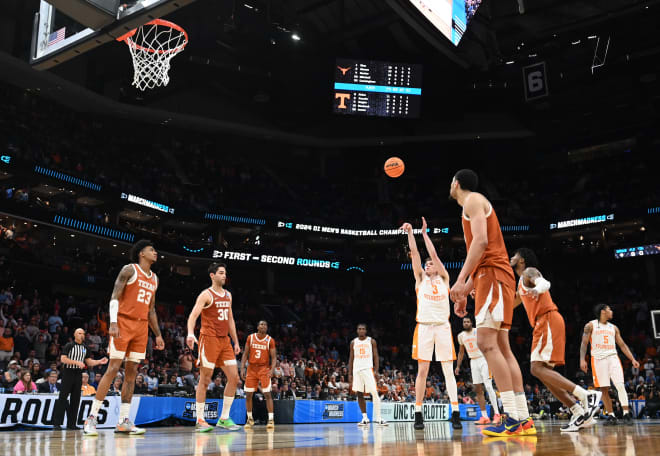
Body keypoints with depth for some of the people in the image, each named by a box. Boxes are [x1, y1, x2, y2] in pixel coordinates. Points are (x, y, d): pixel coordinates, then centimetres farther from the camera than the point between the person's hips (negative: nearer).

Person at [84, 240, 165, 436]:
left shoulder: (154, 279, 18)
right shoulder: (129, 270, -3)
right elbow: (114, 297, -9)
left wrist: (158, 335, 16)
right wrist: (113, 323, -22)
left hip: (142, 327, 7)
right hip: (124, 323, -6)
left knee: (132, 372, 5)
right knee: (113, 369, -10)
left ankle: (123, 421, 8)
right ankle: (91, 418, -4)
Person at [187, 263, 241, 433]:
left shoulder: (228, 295, 16)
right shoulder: (206, 295, -6)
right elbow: (193, 315, -18)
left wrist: (236, 341, 18)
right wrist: (190, 333, -36)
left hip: (224, 340, 7)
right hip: (209, 339, -7)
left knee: (234, 378, 2)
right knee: (205, 379, -4)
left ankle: (224, 418, 11)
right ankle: (200, 421, 5)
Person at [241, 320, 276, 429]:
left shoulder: (270, 340, -4)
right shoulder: (250, 338, 1)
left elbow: (274, 357, -5)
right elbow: (245, 354, 4)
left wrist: (272, 369, -21)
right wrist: (242, 368, -6)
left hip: (264, 368, -2)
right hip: (251, 368, 2)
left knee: (267, 394, -12)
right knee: (248, 394, 3)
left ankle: (271, 419, -10)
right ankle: (250, 419, 18)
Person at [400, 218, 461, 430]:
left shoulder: (444, 278, 12)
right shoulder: (420, 279, 14)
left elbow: (434, 254, 5)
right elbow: (415, 252, 6)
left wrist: (424, 232, 7)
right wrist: (410, 232, 1)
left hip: (443, 326, 0)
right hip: (424, 327, 0)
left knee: (448, 370, -2)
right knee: (422, 370, -1)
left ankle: (455, 413, -4)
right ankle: (418, 413, 4)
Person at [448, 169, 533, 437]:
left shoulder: (473, 200, -1)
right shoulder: (474, 205, 28)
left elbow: (481, 241, -17)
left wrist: (460, 280, -22)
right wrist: (464, 293, 26)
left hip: (492, 274, -10)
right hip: (489, 276, 10)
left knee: (487, 343, -18)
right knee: (501, 347, 5)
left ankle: (512, 419, -21)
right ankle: (523, 420, 3)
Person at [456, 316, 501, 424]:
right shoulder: (461, 336, 8)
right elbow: (461, 352, 19)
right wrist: (458, 366, 16)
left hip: (483, 359, -6)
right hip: (473, 362, 6)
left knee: (488, 386, -14)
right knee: (478, 389, 2)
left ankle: (496, 414, -10)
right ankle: (485, 417, 3)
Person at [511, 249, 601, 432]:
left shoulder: (529, 271, 0)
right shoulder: (522, 282, 29)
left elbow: (545, 283, -24)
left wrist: (538, 288, -49)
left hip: (548, 320, -10)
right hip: (543, 324, 10)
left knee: (538, 368, -19)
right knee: (543, 371, 5)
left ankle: (588, 396, -24)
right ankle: (579, 412, 1)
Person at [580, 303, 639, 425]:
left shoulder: (614, 328, 16)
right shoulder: (591, 325, 3)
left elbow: (622, 345, 17)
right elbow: (584, 343, -2)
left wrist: (633, 359, 6)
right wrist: (582, 359, -14)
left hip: (613, 358, 3)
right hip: (598, 359, -3)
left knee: (620, 385, -10)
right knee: (604, 389, -1)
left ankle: (626, 414, -5)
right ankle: (611, 416, 6)